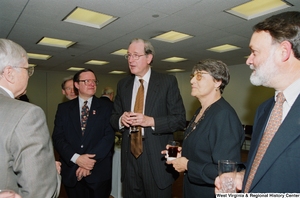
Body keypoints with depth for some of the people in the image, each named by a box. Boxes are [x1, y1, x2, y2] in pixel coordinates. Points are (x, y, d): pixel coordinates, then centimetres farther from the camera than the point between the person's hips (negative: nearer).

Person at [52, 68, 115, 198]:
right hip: (71, 172, 1)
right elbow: (58, 138, -2)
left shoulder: (106, 107, 0)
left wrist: (91, 161, -16)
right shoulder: (64, 108, 5)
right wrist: (76, 158, -16)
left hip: (99, 172, -1)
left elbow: (109, 136, -8)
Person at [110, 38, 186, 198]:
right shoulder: (123, 84, 8)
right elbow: (113, 117, 12)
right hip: (129, 155, 4)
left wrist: (150, 121, -20)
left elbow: (180, 119, -8)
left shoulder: (168, 82, -5)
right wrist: (120, 120, -10)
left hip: (156, 157, -3)